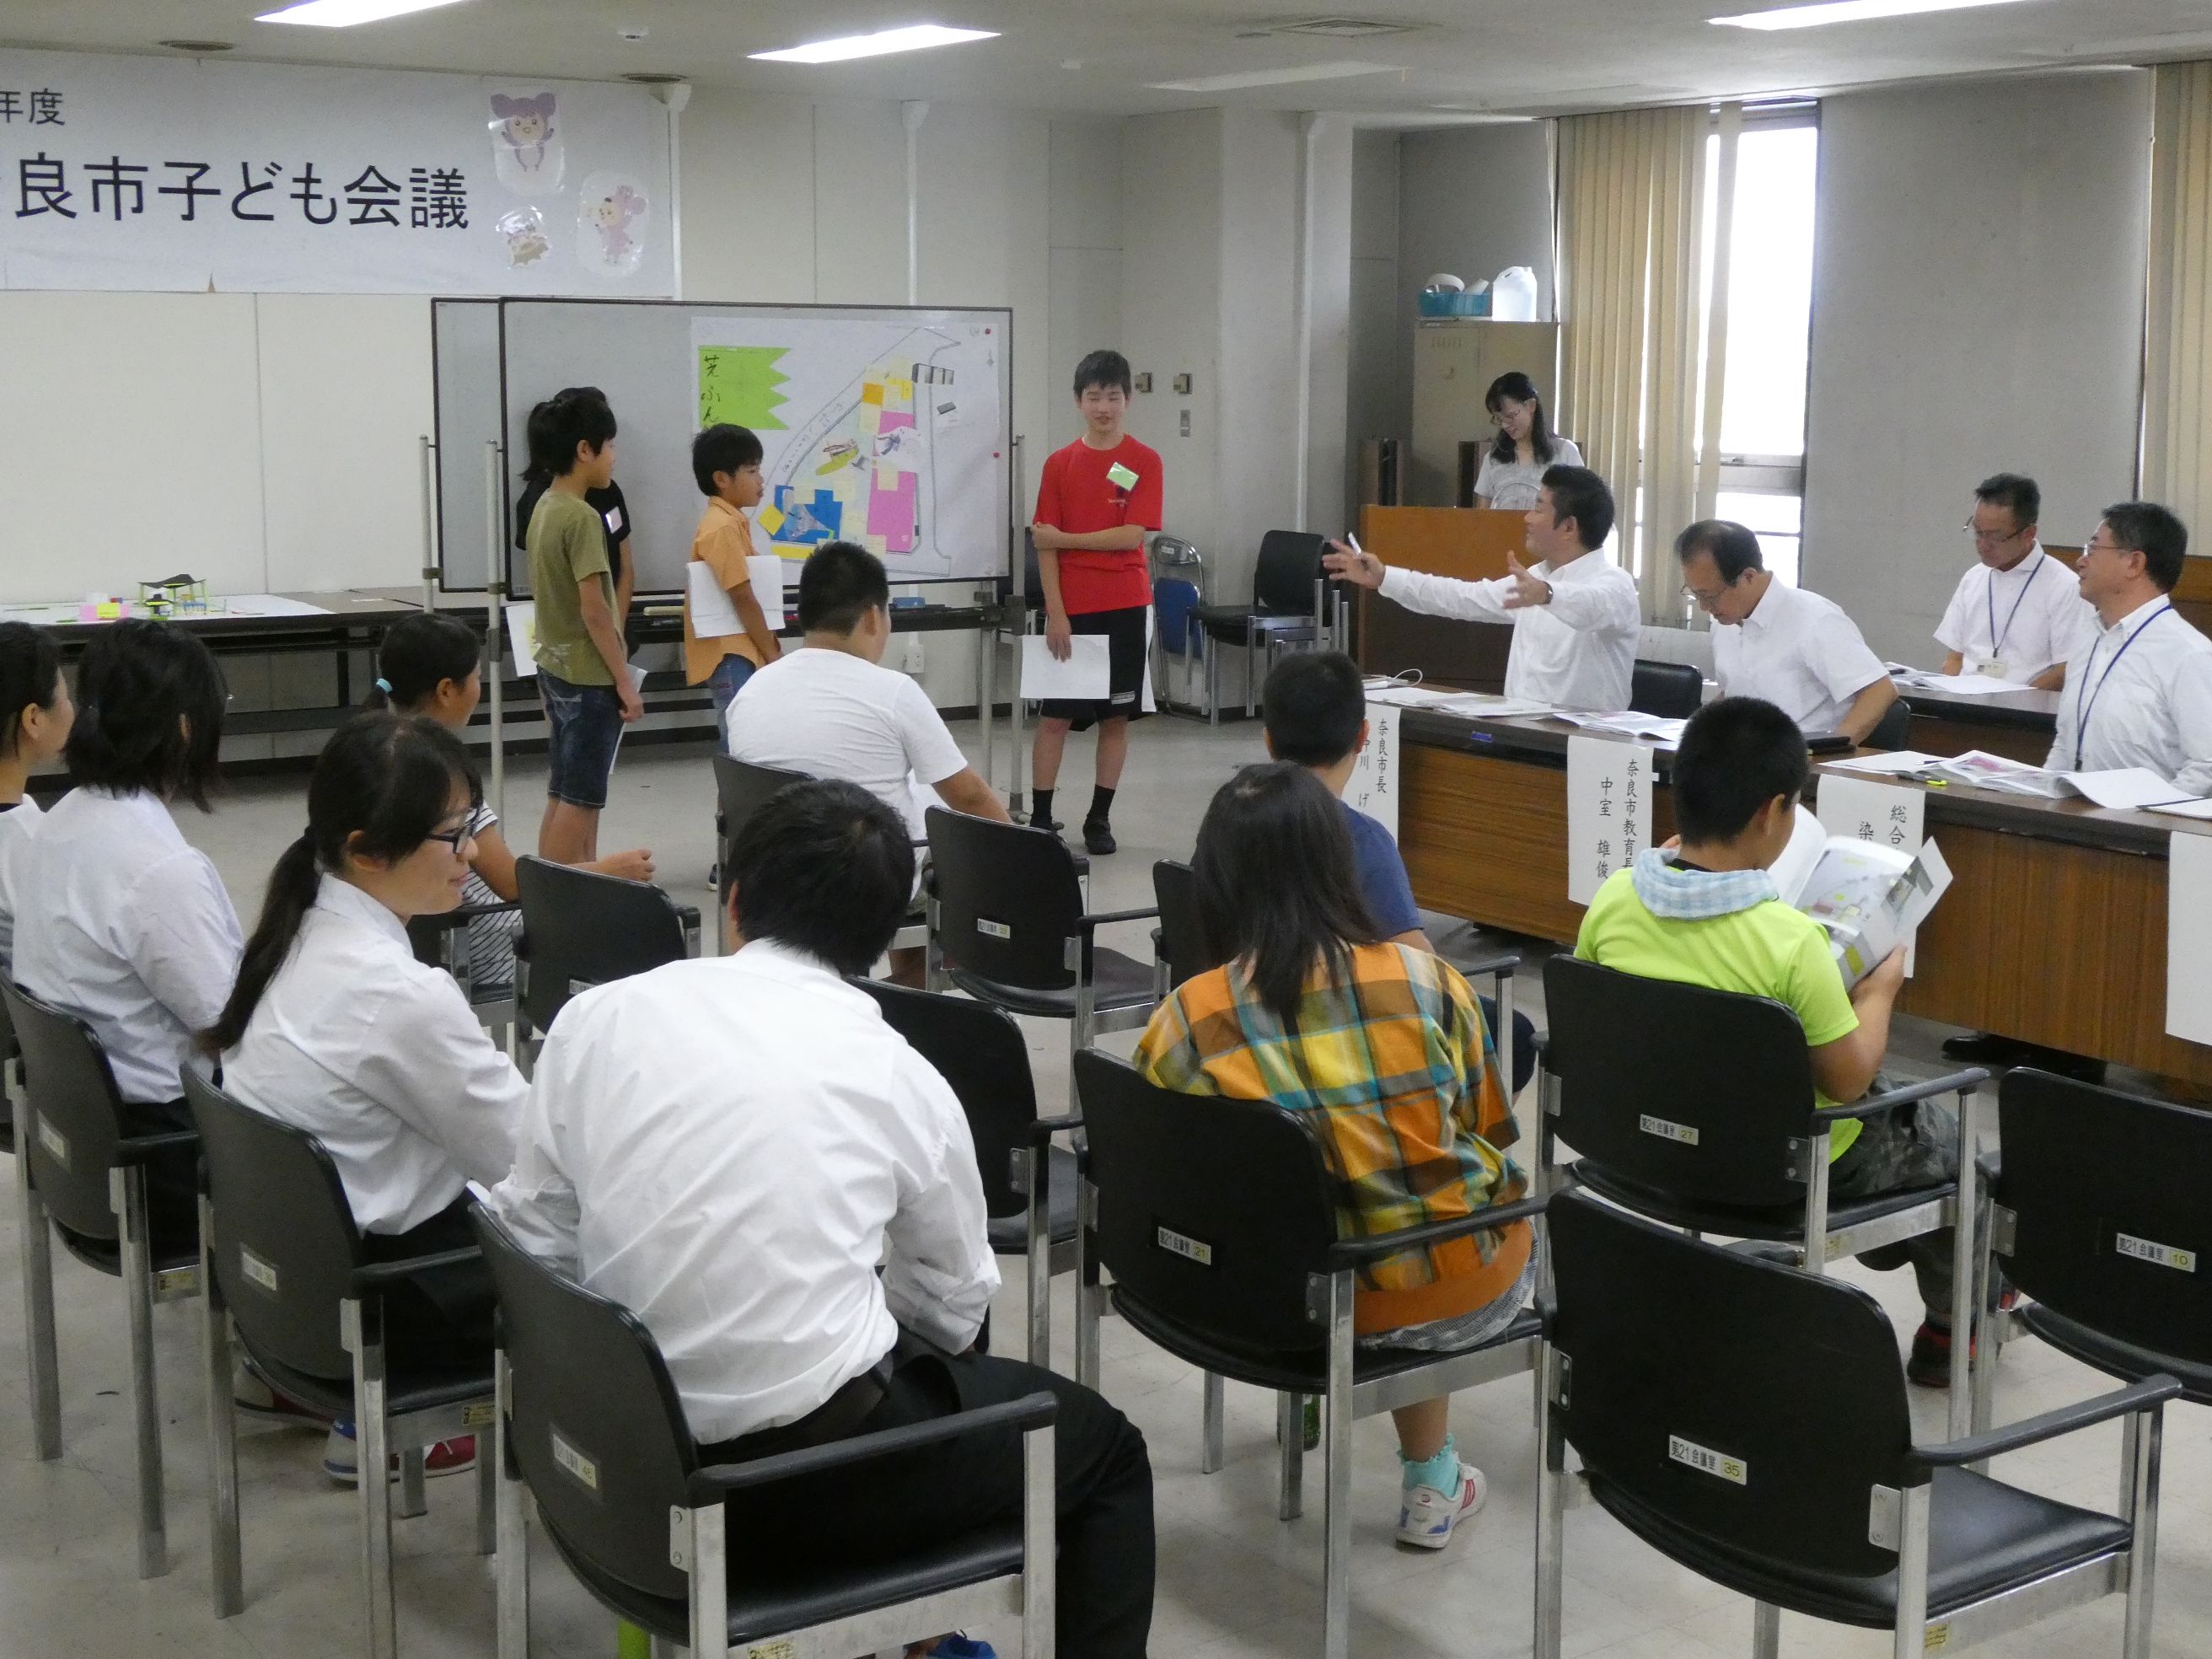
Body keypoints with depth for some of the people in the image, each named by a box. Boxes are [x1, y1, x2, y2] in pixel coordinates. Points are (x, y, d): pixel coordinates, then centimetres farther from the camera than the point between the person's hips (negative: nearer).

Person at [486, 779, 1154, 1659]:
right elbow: (953, 1308, 7)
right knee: (1104, 1449, 20)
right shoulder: (897, 1076, -5)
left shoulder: (597, 1018, -1)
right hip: (812, 1470, -4)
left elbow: (533, 1240, 5)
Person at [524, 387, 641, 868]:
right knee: (580, 802, -3)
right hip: (589, 677, -9)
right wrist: (625, 681, -15)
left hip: (555, 668, 9)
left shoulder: (544, 509, 9)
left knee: (562, 798, 15)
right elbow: (594, 609, -20)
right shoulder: (582, 518, -18)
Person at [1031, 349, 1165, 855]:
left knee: (1116, 716, 5)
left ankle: (1099, 818, 14)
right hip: (1070, 608, 1)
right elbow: (1045, 545, -1)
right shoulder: (1059, 464, 3)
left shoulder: (1144, 463, -1)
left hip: (1124, 607, -1)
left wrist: (1061, 537, -9)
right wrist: (1055, 614, -8)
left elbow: (1132, 535, -11)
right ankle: (1041, 819, 7)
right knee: (1054, 716, 0)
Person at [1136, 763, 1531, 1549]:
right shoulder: (1427, 981, -16)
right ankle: (1430, 1483, 40)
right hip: (1457, 1297, -2)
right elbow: (1490, 1131, -1)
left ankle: (1430, 1479, 42)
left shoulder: (1182, 1023, -16)